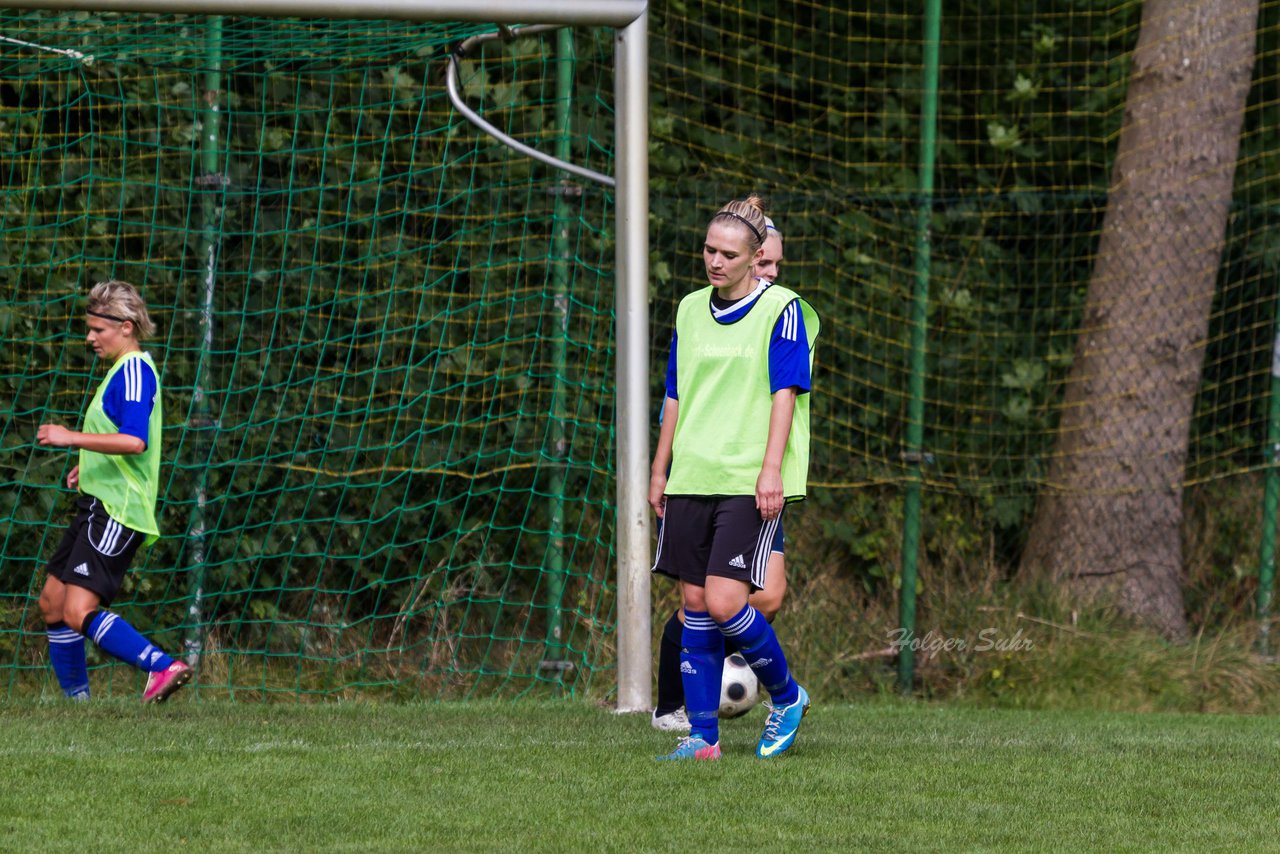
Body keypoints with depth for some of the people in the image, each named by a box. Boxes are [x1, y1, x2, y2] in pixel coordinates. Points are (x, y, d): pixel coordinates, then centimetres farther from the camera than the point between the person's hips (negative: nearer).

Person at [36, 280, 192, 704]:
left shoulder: (135, 371, -13)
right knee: (52, 602, 12)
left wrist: (72, 438, -26)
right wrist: (88, 465, 23)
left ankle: (162, 667, -23)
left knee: (79, 612, -20)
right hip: (98, 506, 11)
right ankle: (77, 700, 18)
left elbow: (135, 441, -28)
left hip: (117, 513, -11)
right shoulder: (124, 370, 19)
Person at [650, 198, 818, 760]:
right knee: (695, 604, 3)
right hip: (692, 478, 6)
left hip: (750, 482, -6)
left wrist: (771, 470, -17)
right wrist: (659, 471, 18)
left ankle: (786, 696, 9)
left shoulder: (780, 309, -4)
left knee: (724, 603, -15)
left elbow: (785, 393, -9)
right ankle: (703, 737, 8)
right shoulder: (691, 309, 13)